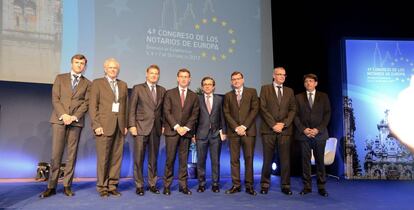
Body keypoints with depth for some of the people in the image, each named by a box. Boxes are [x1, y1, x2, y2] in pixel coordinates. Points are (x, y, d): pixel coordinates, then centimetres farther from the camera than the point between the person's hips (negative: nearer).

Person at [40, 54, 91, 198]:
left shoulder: (87, 83, 12)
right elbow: (55, 99, 3)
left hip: (76, 121, 1)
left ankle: (67, 186, 9)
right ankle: (51, 186, 5)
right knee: (56, 154, -3)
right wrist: (63, 115, -11)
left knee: (72, 154, 2)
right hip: (59, 119, 0)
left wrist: (74, 117, -12)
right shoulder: (60, 78, 12)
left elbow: (86, 103, 2)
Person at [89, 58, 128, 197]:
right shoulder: (98, 83, 5)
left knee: (116, 157, 4)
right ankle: (102, 187, 10)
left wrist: (126, 125, 7)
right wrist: (96, 125, -9)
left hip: (119, 126, 4)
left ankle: (112, 185, 14)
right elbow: (93, 106, -1)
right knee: (103, 158, -1)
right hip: (104, 125, -4)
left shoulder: (123, 85, 17)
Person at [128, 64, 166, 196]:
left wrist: (163, 125, 4)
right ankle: (139, 185, 12)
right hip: (141, 127, -3)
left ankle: (152, 184, 20)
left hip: (156, 129, 3)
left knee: (154, 158, 9)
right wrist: (132, 125, -8)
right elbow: (132, 108, -1)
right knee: (139, 158, 1)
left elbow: (163, 110, 13)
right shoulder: (138, 88, 3)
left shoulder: (162, 90, 13)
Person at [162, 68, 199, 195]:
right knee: (170, 159, -1)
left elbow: (194, 114, 5)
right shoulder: (169, 93, 6)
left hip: (186, 131, 2)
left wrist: (186, 127, -8)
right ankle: (167, 185, 8)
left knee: (184, 160, 6)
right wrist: (176, 127, -11)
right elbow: (167, 112, -2)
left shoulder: (194, 96, 11)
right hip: (172, 130, -2)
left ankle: (183, 185, 13)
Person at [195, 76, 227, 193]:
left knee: (215, 161, 6)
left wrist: (223, 131, 2)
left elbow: (222, 116, 8)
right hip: (201, 134, -1)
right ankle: (201, 183, 19)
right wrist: (193, 133, -1)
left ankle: (215, 184, 18)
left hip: (216, 134, 1)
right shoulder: (198, 99, 3)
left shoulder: (219, 99, 8)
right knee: (201, 161, 6)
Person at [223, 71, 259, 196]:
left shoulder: (252, 92, 8)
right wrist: (236, 127, -7)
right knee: (234, 159, 2)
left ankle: (249, 185, 8)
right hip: (233, 132, 2)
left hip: (249, 131, -1)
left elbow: (255, 110, -1)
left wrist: (244, 126, -9)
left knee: (249, 158, 0)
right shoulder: (228, 96, 13)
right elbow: (226, 113, 6)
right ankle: (236, 185, 10)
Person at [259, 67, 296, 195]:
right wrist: (273, 125, -10)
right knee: (267, 159, 2)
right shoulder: (265, 89, 6)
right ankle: (265, 184, 13)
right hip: (269, 129, -2)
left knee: (285, 159, 2)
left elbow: (293, 109, 8)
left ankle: (285, 185, 12)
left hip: (285, 130, 2)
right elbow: (263, 108, -2)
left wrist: (283, 124, -7)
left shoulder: (289, 91, 15)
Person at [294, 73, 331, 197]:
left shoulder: (323, 97, 9)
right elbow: (296, 115, 4)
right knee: (305, 160, 2)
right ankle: (307, 186, 11)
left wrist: (318, 129, -9)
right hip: (304, 134, 0)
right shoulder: (298, 97, 9)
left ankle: (321, 187, 13)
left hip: (319, 133, 0)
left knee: (320, 160, 4)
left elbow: (327, 114, 3)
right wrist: (303, 129, -9)